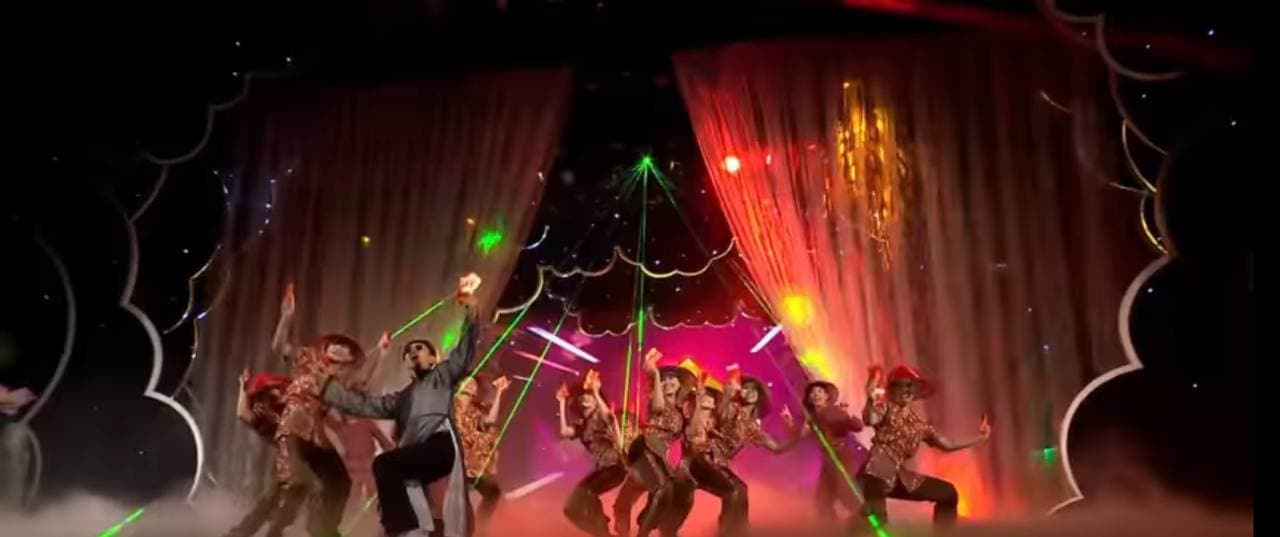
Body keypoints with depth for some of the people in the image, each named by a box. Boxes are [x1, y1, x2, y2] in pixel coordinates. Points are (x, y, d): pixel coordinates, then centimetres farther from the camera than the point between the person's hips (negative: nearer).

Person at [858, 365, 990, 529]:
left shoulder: (920, 423, 19)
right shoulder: (886, 408, 0)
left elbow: (948, 445, 26)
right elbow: (870, 420, -24)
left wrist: (980, 437, 29)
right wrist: (870, 400, -46)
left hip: (900, 476, 7)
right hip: (877, 472, -7)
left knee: (948, 492, 15)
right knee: (875, 521, -25)